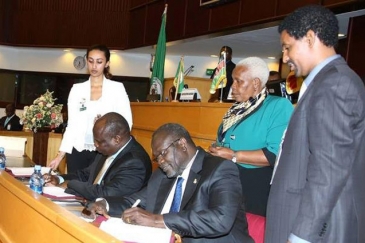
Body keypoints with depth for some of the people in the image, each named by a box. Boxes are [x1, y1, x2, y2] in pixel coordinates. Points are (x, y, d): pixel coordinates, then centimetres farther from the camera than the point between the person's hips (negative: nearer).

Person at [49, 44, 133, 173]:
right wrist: (60, 155, 1)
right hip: (77, 152, 2)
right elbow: (72, 125, 7)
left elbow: (126, 122, -1)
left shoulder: (117, 88, 1)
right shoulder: (77, 89, 7)